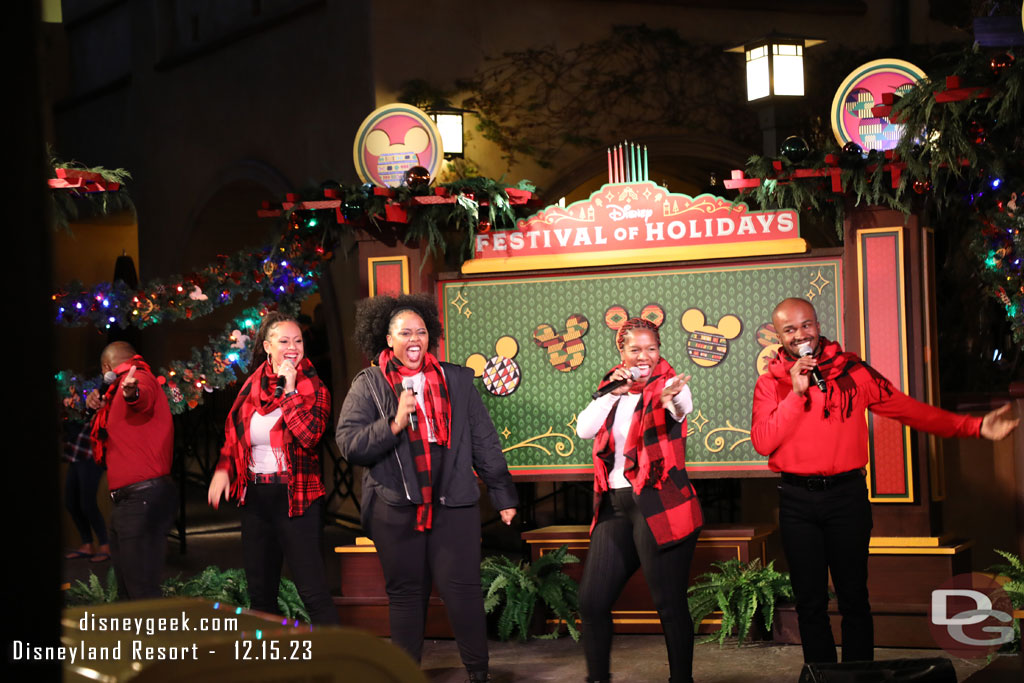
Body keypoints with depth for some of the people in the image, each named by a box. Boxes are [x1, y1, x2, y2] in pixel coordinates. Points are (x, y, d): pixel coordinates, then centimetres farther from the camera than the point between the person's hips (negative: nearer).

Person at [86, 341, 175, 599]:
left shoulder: (140, 378, -9)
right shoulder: (121, 387, 24)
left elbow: (143, 399, -32)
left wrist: (132, 392, -57)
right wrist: (99, 406, 11)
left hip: (142, 498, -11)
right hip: (125, 500, 11)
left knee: (141, 590, -16)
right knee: (127, 590, 15)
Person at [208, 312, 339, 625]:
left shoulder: (313, 388, -5)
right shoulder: (252, 388, 8)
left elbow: (310, 435, -21)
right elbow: (233, 433, 19)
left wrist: (289, 390, -18)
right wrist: (223, 469, 4)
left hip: (295, 498, -5)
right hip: (254, 497, 5)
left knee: (313, 591, -11)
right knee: (260, 592, 13)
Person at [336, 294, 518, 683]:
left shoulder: (456, 380, 10)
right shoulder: (368, 385, 5)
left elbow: (484, 441, 11)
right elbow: (349, 444, -4)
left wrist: (503, 495, 10)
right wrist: (394, 424, -16)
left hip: (453, 504, 0)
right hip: (396, 508, 0)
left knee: (462, 589, -4)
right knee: (406, 593, 6)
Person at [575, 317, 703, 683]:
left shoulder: (668, 385, -3)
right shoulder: (613, 389, 13)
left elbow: (682, 405, -28)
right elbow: (584, 429, 1)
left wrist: (673, 401, -51)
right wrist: (613, 393, -10)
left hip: (659, 503, -5)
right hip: (615, 505, 6)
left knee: (669, 604, -5)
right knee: (592, 601, 5)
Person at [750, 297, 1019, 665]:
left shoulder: (852, 371, 2)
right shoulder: (770, 383, 3)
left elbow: (907, 409, -1)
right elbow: (762, 442, -9)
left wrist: (975, 426, -8)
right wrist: (796, 393, -15)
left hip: (846, 496, -1)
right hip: (797, 500, 1)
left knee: (853, 597, 3)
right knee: (810, 602, 8)